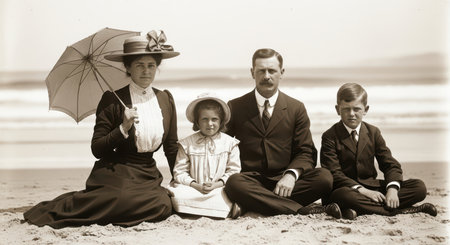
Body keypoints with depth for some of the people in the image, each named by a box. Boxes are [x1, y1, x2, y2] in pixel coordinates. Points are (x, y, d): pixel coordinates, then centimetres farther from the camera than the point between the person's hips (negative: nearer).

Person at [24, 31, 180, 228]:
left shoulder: (165, 99, 8)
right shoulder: (112, 101, -5)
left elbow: (171, 147, 16)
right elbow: (97, 150, -7)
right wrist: (123, 129, -20)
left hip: (148, 174, 5)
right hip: (117, 173, -5)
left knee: (164, 207, -26)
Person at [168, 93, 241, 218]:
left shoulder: (230, 143, 7)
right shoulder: (187, 144, 6)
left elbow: (234, 171, 4)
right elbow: (180, 172, 2)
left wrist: (217, 184, -12)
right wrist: (196, 185, -14)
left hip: (220, 189, -1)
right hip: (193, 189, 1)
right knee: (177, 196, -32)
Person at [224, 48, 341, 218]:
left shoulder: (296, 108, 11)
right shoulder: (234, 107, 10)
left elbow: (306, 152, 7)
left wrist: (291, 175, -17)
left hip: (283, 181, 1)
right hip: (251, 181, -1)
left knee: (324, 177, -25)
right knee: (233, 183, -36)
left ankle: (253, 205, -27)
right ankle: (303, 211, -32)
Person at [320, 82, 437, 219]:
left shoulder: (373, 132, 9)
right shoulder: (330, 137, -4)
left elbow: (390, 164, 5)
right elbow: (334, 174, -13)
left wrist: (392, 188, -17)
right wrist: (363, 191, -26)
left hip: (372, 186, 5)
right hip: (347, 189, -4)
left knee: (419, 187, -12)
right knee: (343, 196, -42)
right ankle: (402, 210, -32)